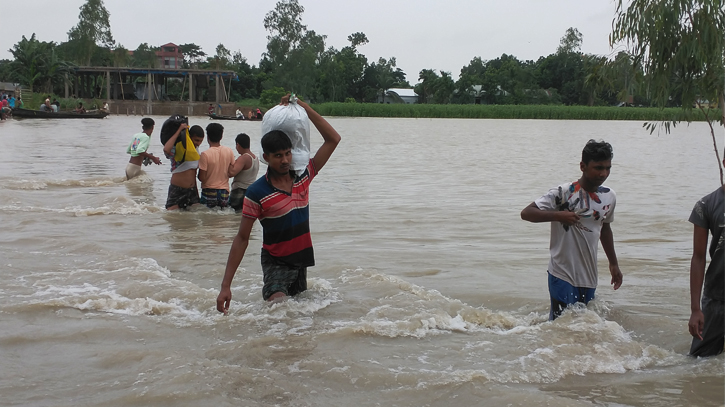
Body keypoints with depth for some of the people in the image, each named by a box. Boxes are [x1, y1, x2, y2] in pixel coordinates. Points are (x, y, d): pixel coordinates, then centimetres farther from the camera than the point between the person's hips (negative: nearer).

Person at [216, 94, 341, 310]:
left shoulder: (303, 177, 0)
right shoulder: (257, 192, -13)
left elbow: (333, 139, 1)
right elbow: (242, 238, -11)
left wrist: (304, 107, -6)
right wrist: (226, 285, -16)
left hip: (302, 259, 5)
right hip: (276, 262, -5)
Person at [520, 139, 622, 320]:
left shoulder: (609, 197, 6)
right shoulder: (563, 193, -13)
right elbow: (526, 213, -16)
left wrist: (613, 263, 27)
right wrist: (558, 215, -28)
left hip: (589, 277, 6)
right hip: (563, 276, -6)